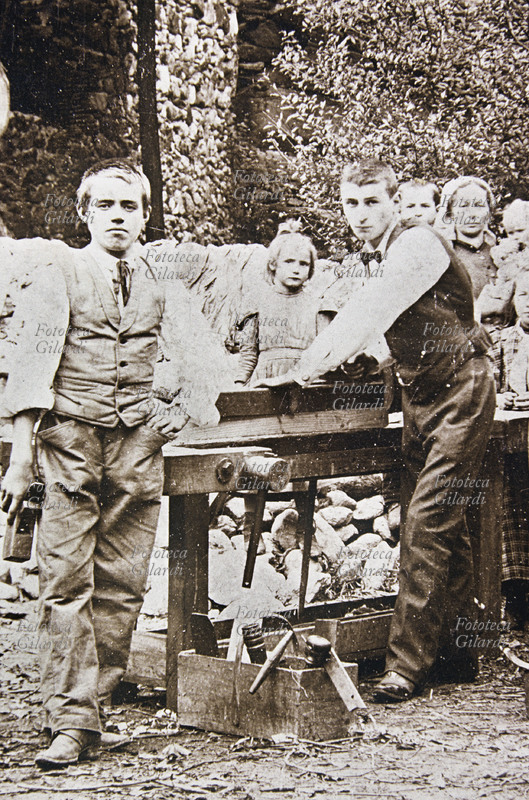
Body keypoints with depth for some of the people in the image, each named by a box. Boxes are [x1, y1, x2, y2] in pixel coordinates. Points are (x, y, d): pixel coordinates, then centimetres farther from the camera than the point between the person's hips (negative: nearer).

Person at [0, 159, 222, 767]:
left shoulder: (159, 284, 14)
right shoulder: (58, 277, 4)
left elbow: (201, 356, 24)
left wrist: (184, 410, 12)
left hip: (138, 445, 3)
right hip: (71, 442, -3)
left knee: (122, 583, 1)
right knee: (65, 580, -9)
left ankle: (91, 703, 12)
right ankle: (71, 723, -9)